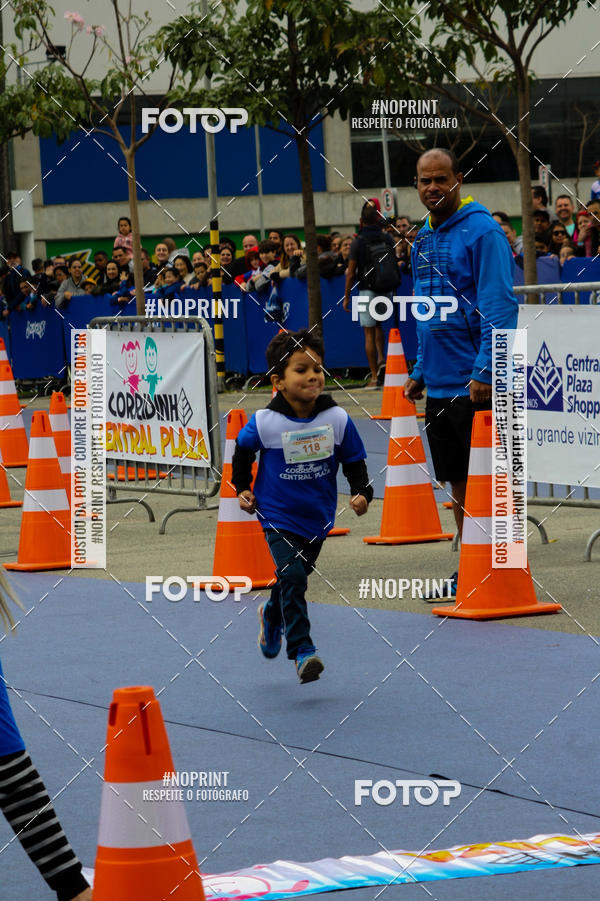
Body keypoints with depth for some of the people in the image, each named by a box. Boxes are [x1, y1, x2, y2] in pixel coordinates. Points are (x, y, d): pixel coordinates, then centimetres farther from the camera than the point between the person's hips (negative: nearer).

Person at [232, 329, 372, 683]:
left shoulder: (338, 420, -11)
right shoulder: (264, 423, -16)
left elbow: (355, 462, 1)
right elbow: (243, 450, 6)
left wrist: (362, 493, -14)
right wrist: (242, 488, 4)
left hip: (318, 519, 3)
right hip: (277, 517, -3)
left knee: (293, 582, 19)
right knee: (292, 575, -22)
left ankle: (272, 618, 52)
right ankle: (302, 651, -18)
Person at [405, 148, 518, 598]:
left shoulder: (482, 232, -11)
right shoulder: (424, 239, 14)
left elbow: (500, 308, -17)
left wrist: (485, 372, -23)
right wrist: (420, 372, 18)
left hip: (475, 385, -8)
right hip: (440, 386, 8)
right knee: (458, 483, 13)